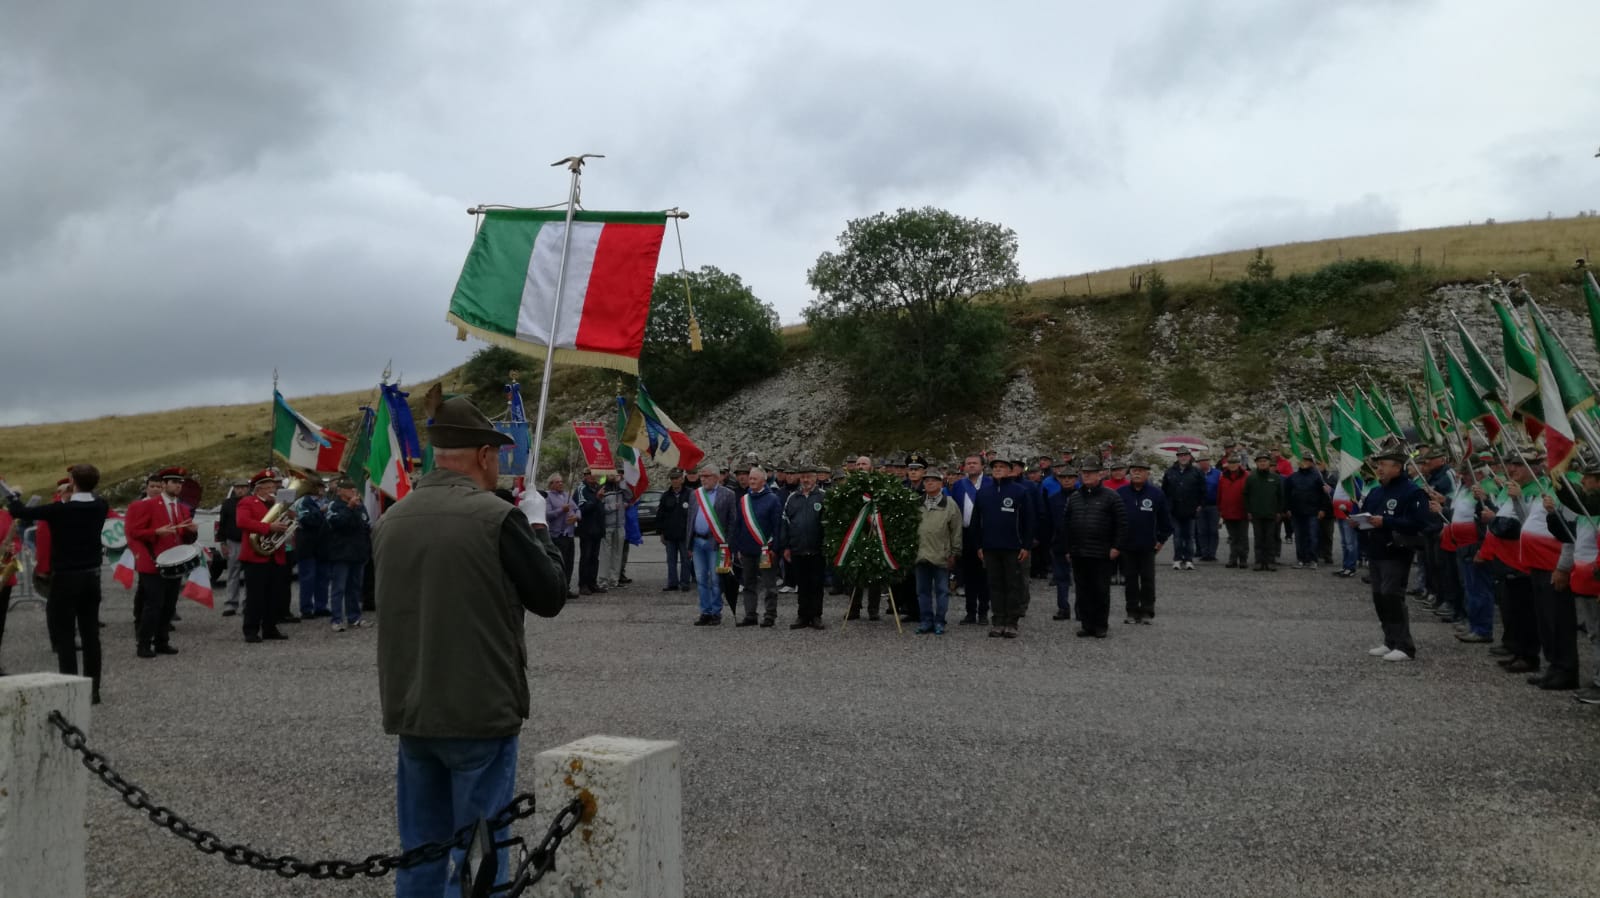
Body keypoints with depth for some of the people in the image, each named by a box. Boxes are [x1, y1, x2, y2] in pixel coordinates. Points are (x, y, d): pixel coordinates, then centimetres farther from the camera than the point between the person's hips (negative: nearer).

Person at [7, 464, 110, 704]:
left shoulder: (59, 510, -16)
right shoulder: (100, 507, -1)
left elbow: (19, 512, -6)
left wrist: (13, 495, 12)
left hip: (65, 578, -5)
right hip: (92, 576, 5)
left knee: (64, 636, 1)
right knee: (91, 634, 8)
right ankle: (92, 689, 11)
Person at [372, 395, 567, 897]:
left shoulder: (390, 521, 4)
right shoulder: (496, 517, -15)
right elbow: (551, 597, -6)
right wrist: (537, 527, 7)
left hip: (410, 712, 6)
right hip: (481, 714, -6)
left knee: (419, 851, 16)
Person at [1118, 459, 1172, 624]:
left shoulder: (1156, 493, -2)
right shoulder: (1120, 493, -1)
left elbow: (1165, 519, 5)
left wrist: (1162, 539, 3)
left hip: (1148, 547, -1)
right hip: (1126, 546, 1)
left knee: (1147, 580, 6)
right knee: (1130, 580, 8)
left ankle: (1147, 611, 14)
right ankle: (1132, 611, 16)